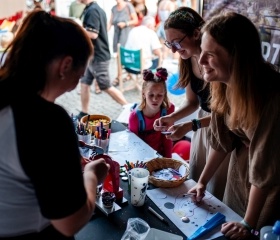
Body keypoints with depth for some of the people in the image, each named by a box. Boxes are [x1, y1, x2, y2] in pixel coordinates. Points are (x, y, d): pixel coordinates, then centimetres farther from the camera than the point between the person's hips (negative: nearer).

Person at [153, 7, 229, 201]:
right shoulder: (187, 60, -3)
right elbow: (193, 101, 7)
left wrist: (191, 126, -30)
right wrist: (172, 117, -10)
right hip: (204, 123, 7)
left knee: (215, 194, 5)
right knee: (194, 186, 18)